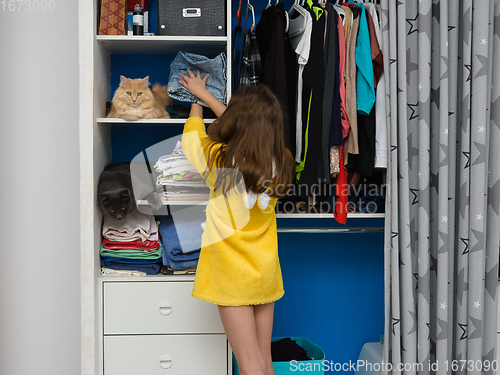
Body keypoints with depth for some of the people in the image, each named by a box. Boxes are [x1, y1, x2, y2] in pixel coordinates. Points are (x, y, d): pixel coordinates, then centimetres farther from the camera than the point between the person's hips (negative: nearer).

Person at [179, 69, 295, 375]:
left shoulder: (220, 160, -17)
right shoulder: (280, 162, -3)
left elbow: (193, 134, 5)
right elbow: (245, 128, 13)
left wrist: (197, 102, 26)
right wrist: (205, 95, 26)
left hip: (232, 273, -5)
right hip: (267, 270, 5)